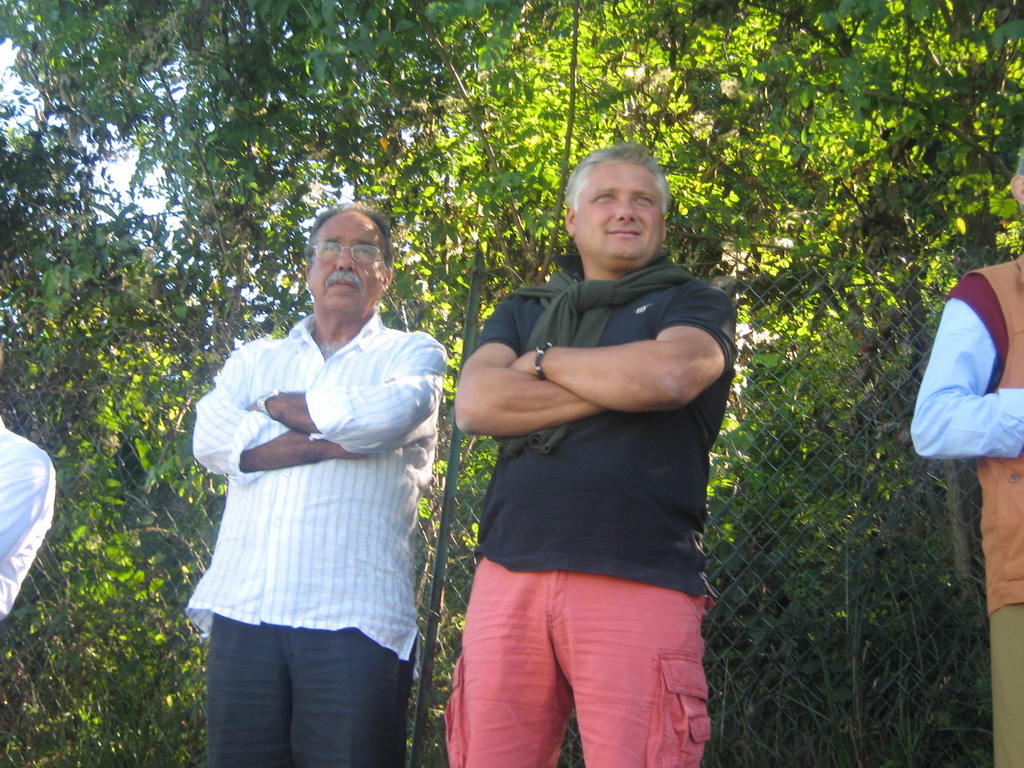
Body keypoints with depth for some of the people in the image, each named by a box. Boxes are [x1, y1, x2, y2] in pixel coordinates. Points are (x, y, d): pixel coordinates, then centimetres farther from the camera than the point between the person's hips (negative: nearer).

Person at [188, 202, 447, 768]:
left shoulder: (414, 354, 13)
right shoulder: (255, 360, 21)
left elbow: (388, 415, -11)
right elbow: (211, 439, 1)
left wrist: (279, 405, 2)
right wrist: (330, 441, -7)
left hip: (353, 618, -3)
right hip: (242, 613, 3)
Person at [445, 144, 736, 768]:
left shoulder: (697, 305, 14)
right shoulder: (522, 312, 23)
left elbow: (666, 374, -11)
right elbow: (474, 404, 2)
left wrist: (544, 360, 5)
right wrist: (616, 386, -2)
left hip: (639, 584, -3)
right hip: (510, 576, 3)